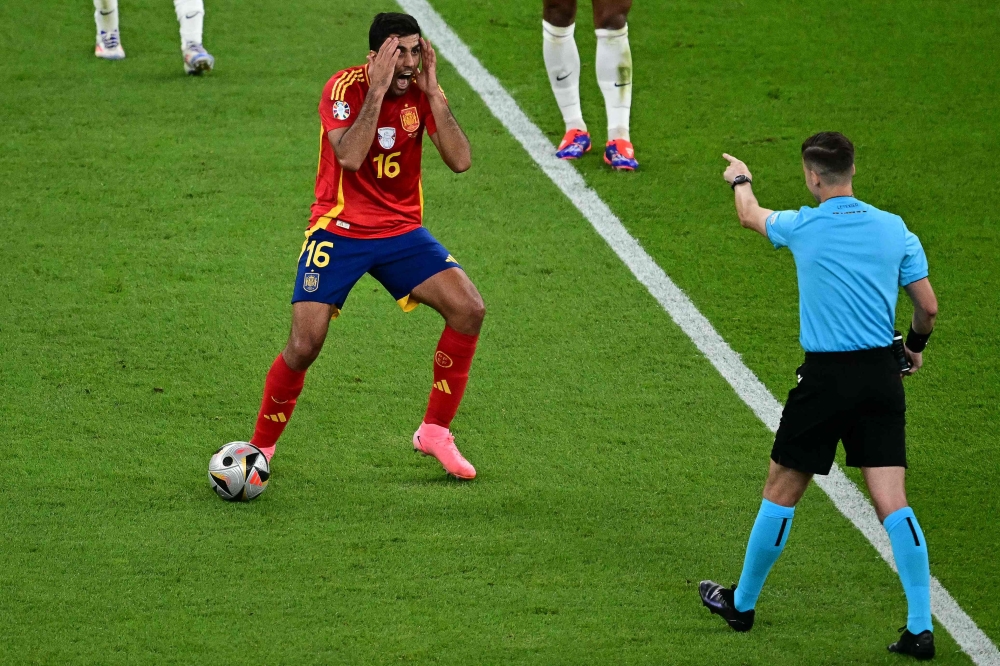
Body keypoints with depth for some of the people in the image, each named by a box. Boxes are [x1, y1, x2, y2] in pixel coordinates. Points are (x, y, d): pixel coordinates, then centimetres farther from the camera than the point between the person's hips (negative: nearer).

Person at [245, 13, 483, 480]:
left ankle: (435, 432, 0)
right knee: (304, 345, -14)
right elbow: (350, 157, -32)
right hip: (339, 229, -4)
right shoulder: (345, 88, -16)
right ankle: (260, 449, 8)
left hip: (402, 230, 4)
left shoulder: (422, 91, -4)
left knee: (469, 309, -15)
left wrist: (432, 94, -20)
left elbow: (460, 161, -14)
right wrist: (377, 91, -32)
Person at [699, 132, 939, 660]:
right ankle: (921, 628, -7)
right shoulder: (894, 229, -1)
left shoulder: (803, 227, -7)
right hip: (882, 378, 3)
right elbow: (928, 307, 4)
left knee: (781, 492, 13)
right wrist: (915, 346, 26)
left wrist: (740, 181, 38)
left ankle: (742, 604, 28)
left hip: (825, 379, -3)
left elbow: (751, 216, 16)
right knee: (892, 503, 0)